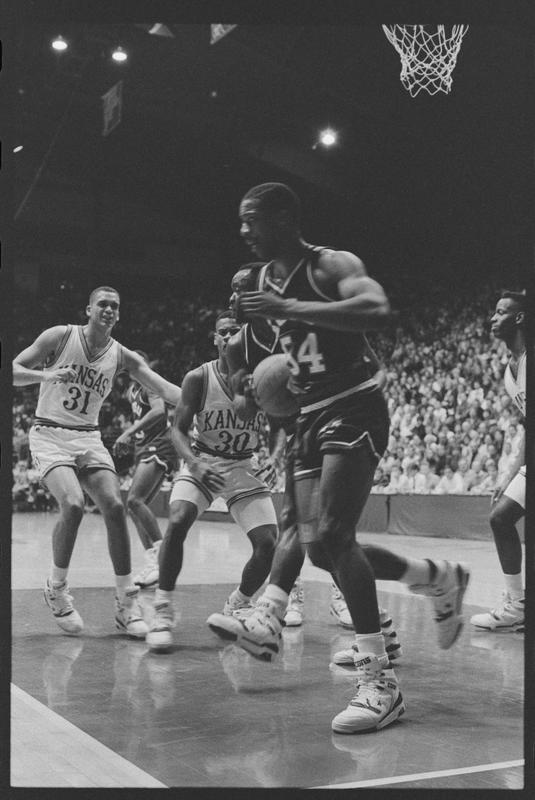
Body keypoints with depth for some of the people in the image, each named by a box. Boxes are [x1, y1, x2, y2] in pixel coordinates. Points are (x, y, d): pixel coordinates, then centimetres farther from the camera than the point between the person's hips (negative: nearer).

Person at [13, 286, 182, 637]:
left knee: (115, 507, -13)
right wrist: (46, 374, -26)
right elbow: (13, 369, -7)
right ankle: (56, 588, 0)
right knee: (73, 505, -25)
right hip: (50, 435, -3)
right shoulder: (60, 336, -6)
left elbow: (164, 387, -8)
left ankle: (127, 604, -3)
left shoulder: (122, 356, 2)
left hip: (89, 438, 4)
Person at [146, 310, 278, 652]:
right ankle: (163, 611, -15)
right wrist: (194, 464, -25)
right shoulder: (199, 378, -11)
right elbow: (179, 428, -8)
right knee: (178, 522, -28)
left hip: (244, 467, 2)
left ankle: (238, 605, 22)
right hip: (202, 463, -1)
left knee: (268, 544, -8)